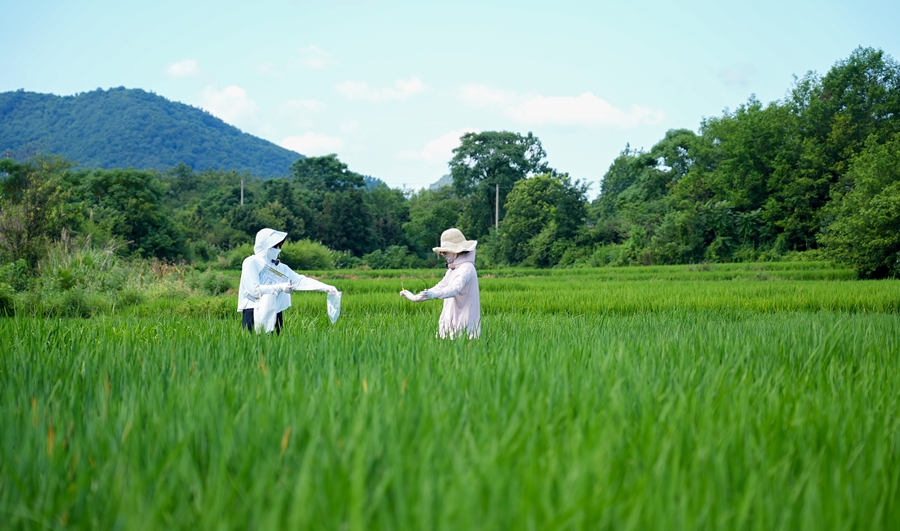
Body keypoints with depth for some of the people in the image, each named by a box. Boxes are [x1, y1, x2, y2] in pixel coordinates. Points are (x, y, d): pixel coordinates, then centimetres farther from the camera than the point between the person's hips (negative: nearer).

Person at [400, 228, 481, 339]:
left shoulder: (466, 268, -14)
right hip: (451, 322, 9)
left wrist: (435, 294, -46)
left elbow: (456, 288, -30)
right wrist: (415, 297, 24)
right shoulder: (453, 269, 17)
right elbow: (441, 286, 25)